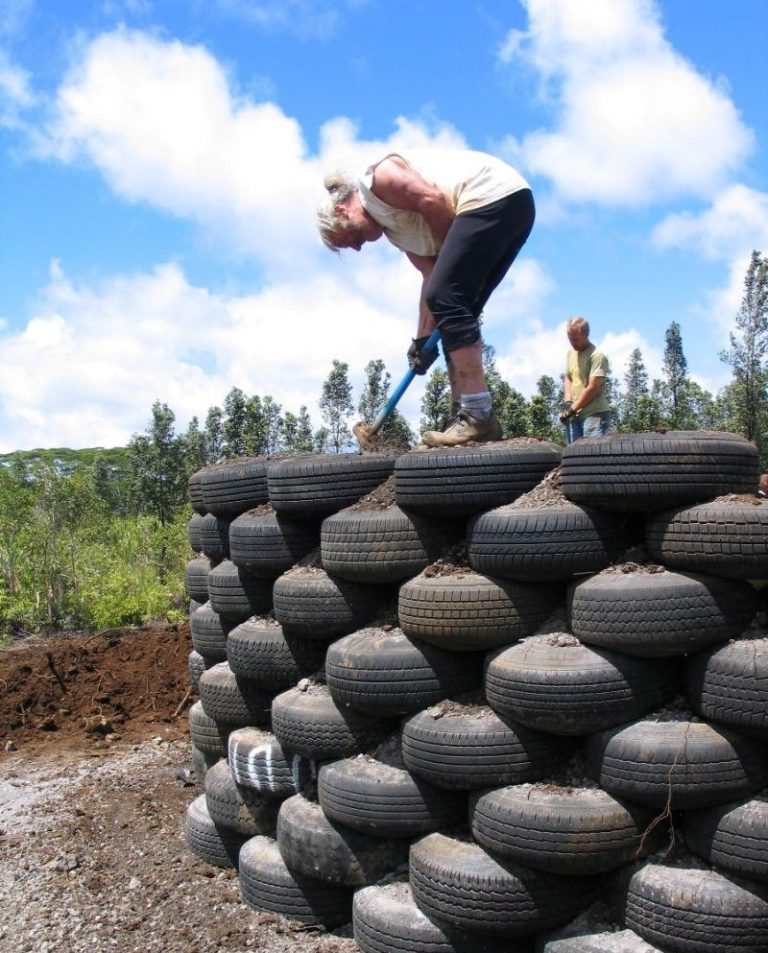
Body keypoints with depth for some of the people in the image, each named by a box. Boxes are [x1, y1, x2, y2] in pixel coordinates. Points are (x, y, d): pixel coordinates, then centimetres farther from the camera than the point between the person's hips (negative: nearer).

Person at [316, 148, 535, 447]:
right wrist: (424, 336, 6)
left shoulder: (377, 179, -1)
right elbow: (431, 276, 14)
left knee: (445, 299, -17)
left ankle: (478, 415, -21)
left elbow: (430, 201, -15)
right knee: (454, 311, 8)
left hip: (494, 195, -10)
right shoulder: (392, 229, 22)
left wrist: (455, 252, -3)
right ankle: (463, 416, 5)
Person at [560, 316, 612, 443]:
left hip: (594, 414, -7)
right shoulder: (570, 352, 14)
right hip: (574, 414, 8)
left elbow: (593, 388, -16)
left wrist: (572, 408, -10)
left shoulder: (597, 356, -11)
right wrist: (568, 402, 5)